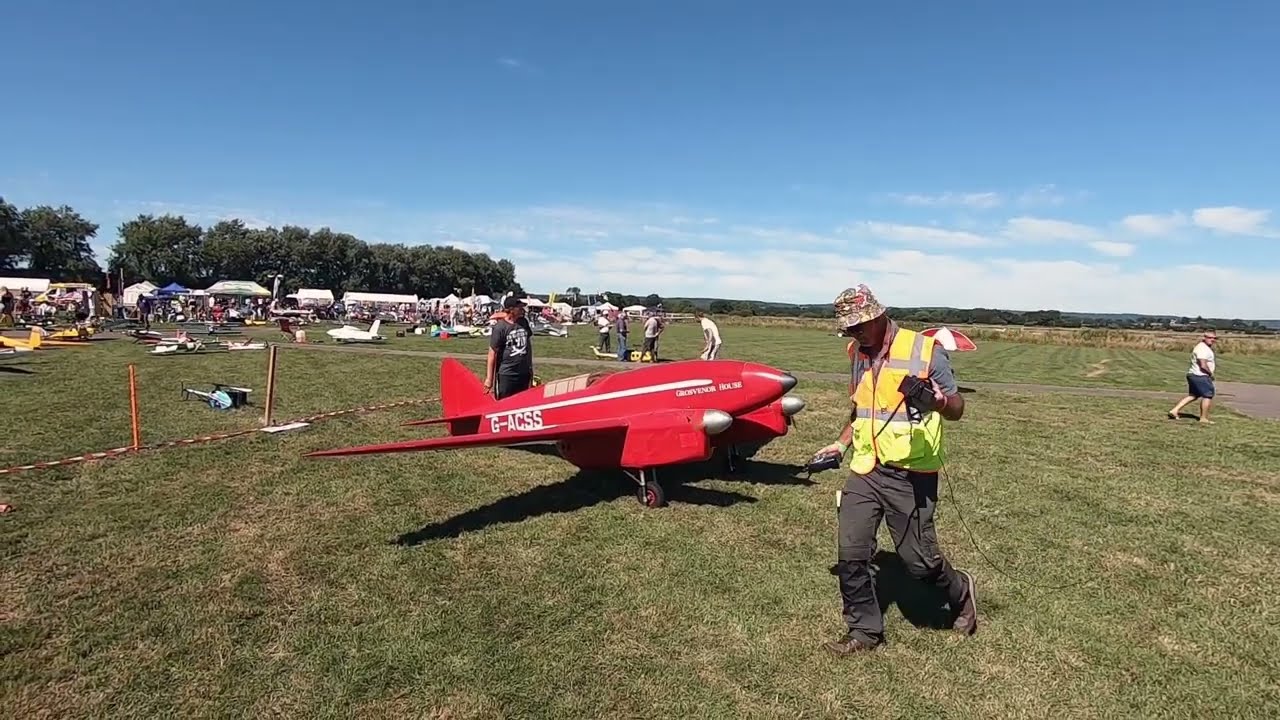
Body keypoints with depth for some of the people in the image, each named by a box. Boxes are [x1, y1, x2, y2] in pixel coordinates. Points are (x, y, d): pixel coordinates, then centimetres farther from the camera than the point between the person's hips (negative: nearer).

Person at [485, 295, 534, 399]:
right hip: (506, 375, -6)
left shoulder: (524, 322, 7)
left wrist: (530, 368, 19)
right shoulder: (500, 327, -12)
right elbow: (492, 353, -11)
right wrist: (489, 378, -11)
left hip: (524, 373, 6)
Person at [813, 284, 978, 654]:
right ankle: (865, 630, 20)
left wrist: (939, 403, -27)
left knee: (918, 559, 5)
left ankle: (959, 591, 37)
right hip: (864, 472, 5)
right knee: (851, 554, 2)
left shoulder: (925, 350, -11)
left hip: (911, 477, -5)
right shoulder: (859, 354, 7)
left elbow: (957, 408, -5)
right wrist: (843, 443, 16)